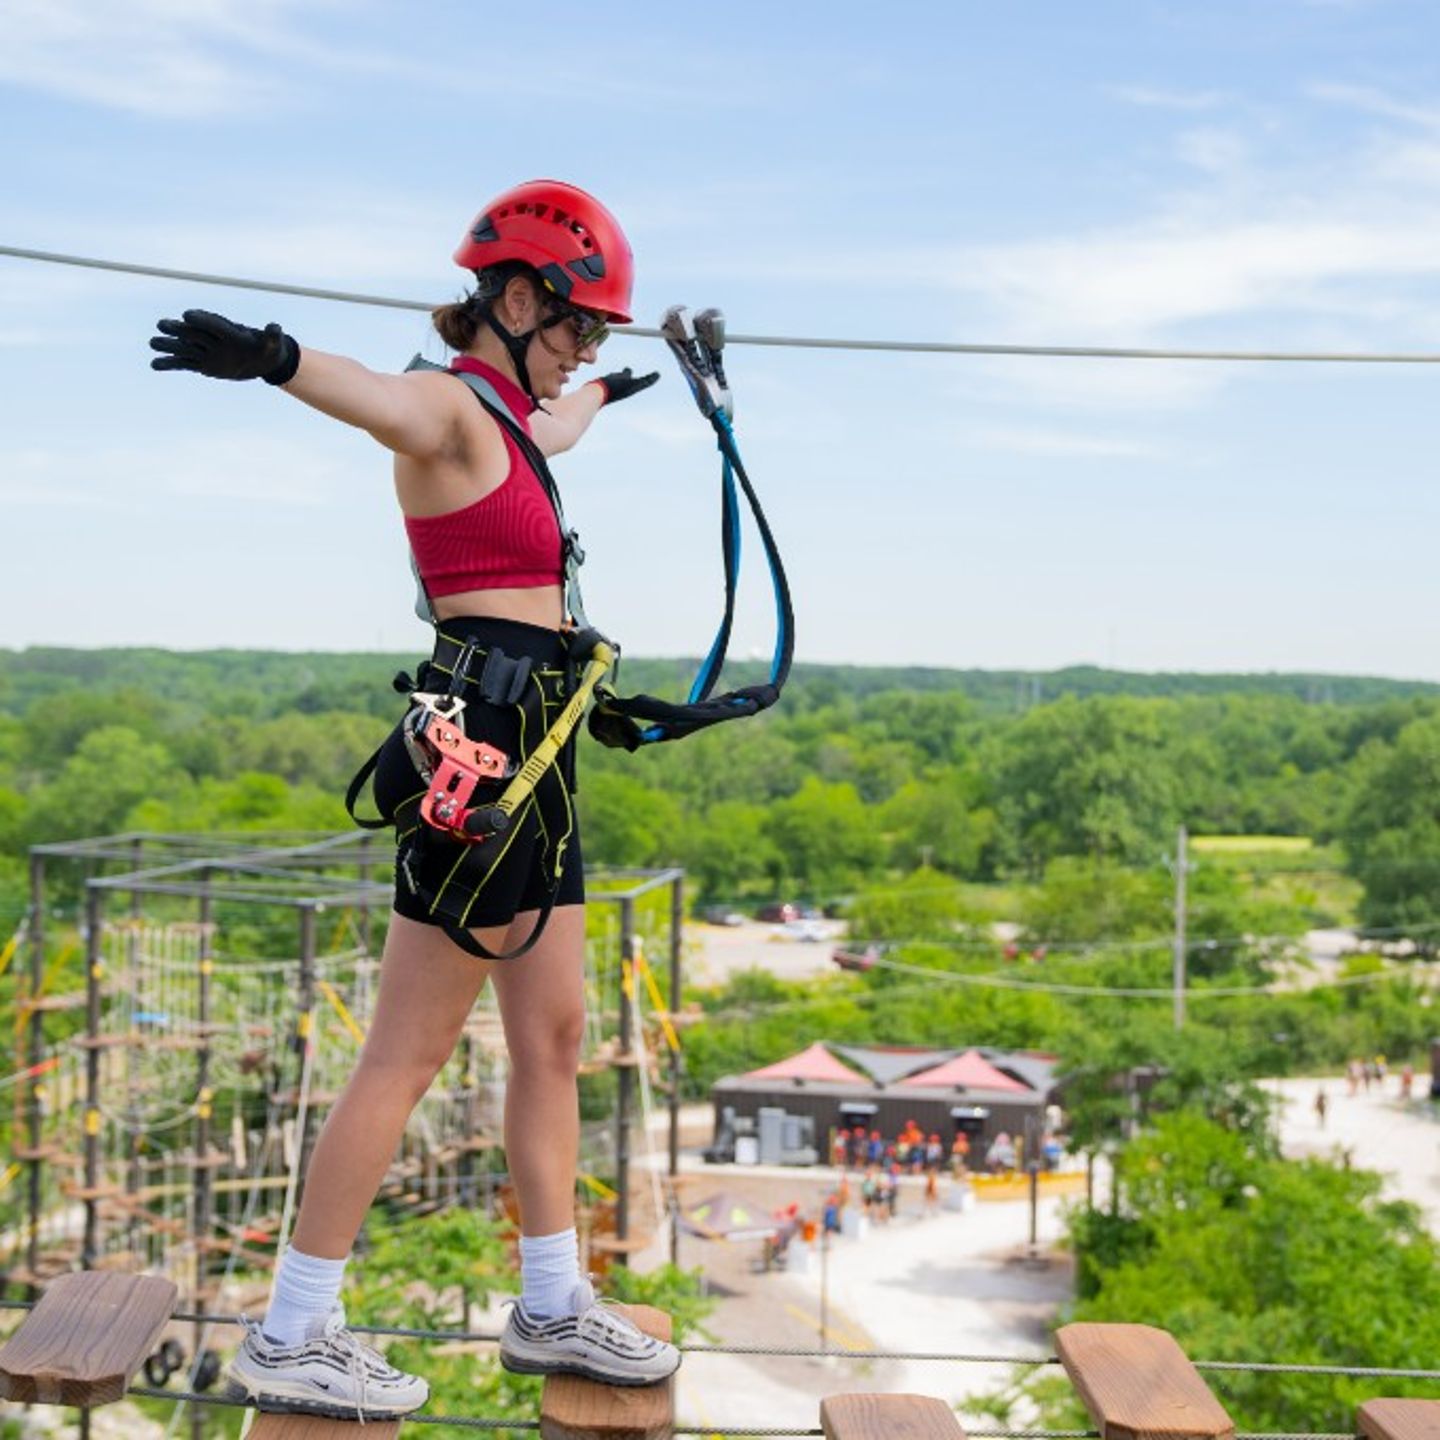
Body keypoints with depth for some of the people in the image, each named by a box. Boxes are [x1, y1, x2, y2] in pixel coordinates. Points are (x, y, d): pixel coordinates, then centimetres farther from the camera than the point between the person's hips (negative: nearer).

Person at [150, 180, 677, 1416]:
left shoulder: (508, 419, 18)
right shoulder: (448, 407, -10)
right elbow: (374, 396, -35)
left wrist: (606, 394, 66)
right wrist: (271, 359, -57)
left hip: (532, 752, 10)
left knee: (553, 1038, 13)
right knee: (407, 1055, -4)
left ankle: (552, 1309, 25)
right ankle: (290, 1338, 5)